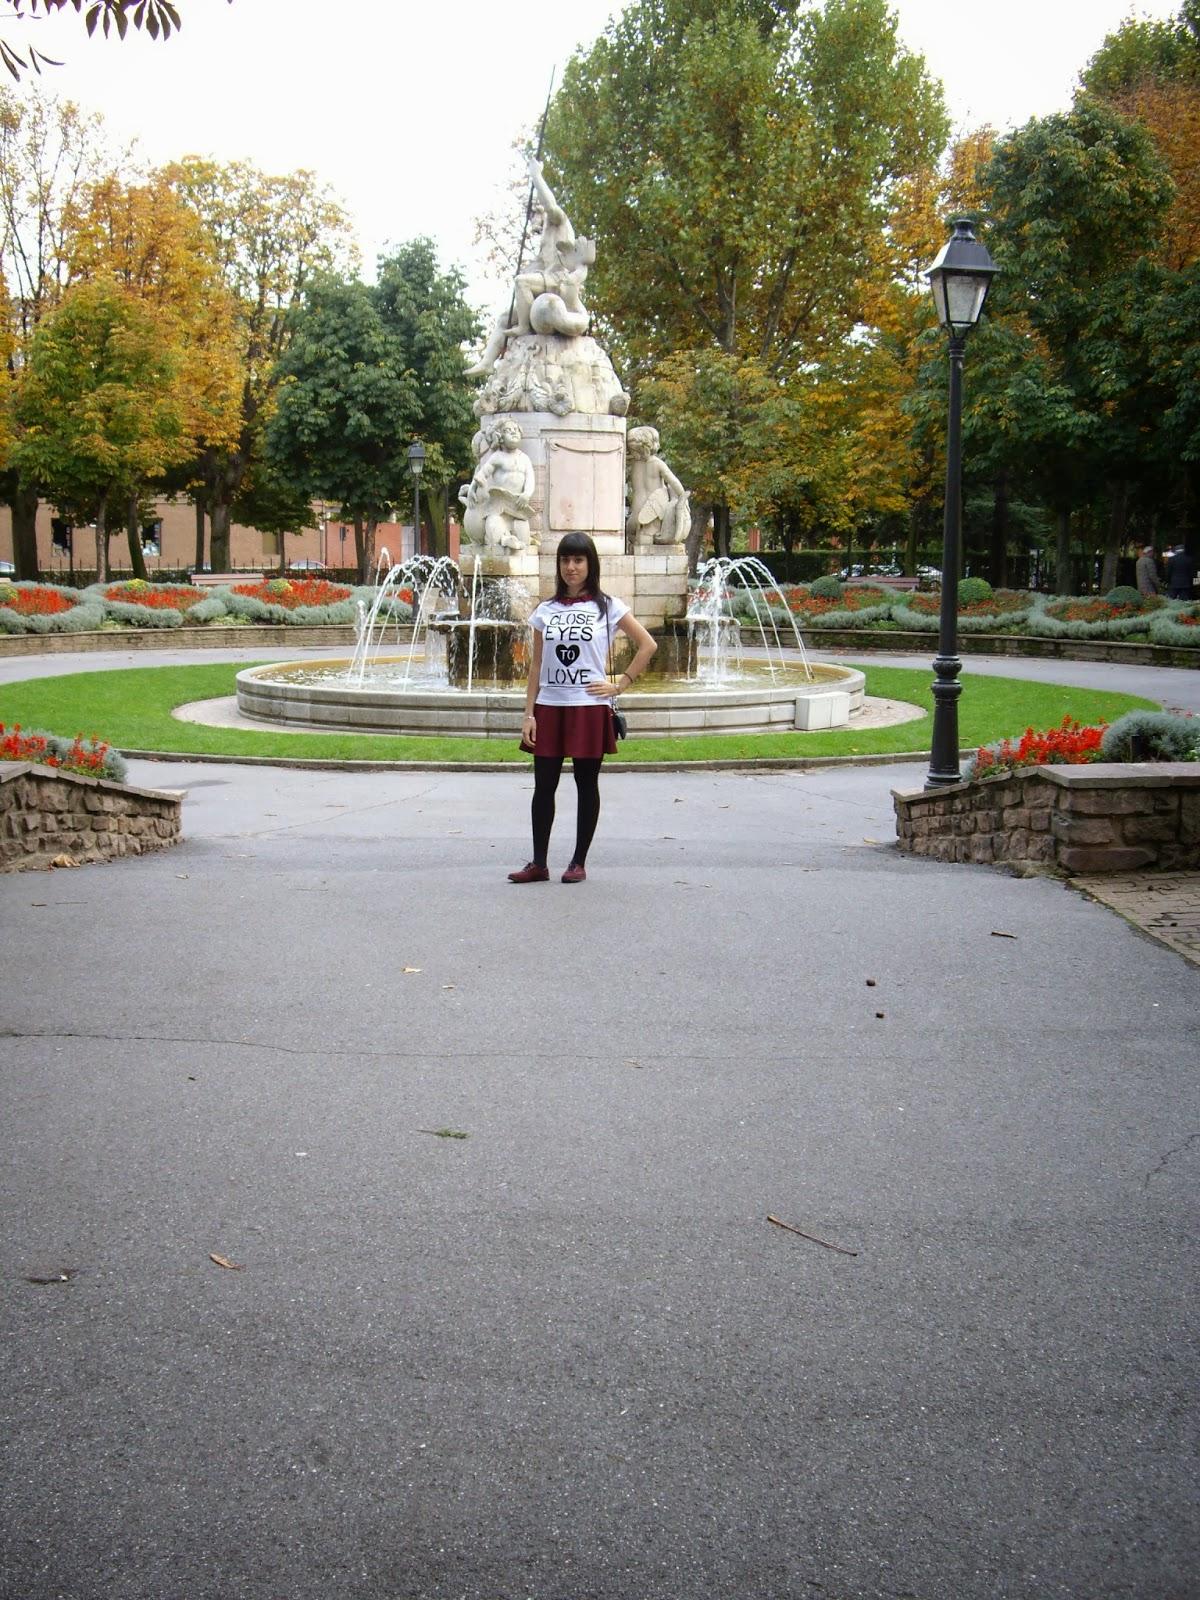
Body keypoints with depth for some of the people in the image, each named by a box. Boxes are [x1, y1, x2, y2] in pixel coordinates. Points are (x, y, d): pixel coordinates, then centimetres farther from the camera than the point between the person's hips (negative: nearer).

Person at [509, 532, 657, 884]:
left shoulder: (608, 607, 1)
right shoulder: (545, 611, 9)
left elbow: (647, 645, 1)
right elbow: (536, 666, 9)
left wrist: (619, 685, -5)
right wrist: (529, 714, 2)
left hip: (589, 708, -3)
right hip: (549, 708, 3)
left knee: (586, 786, 4)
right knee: (543, 786, 2)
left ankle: (579, 862, 13)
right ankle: (538, 863, 9)